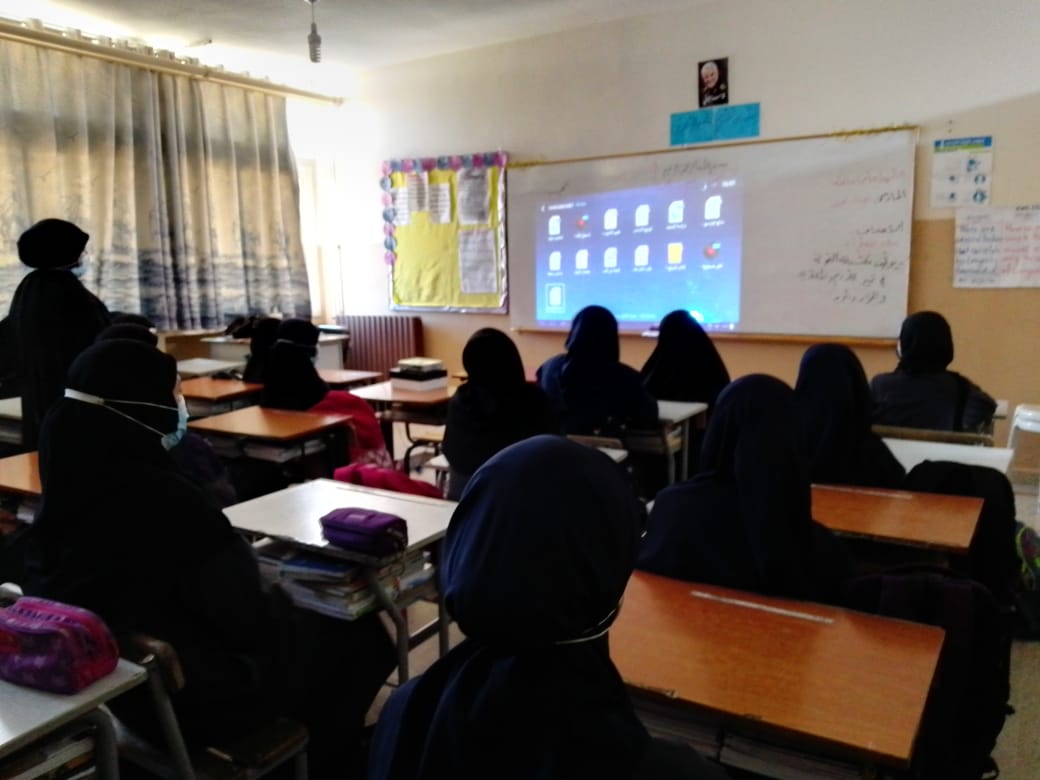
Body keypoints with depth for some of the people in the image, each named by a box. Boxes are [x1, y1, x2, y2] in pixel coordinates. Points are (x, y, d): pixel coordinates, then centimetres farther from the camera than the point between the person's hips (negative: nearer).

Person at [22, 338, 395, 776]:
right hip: (198, 701, -8)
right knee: (362, 637, 11)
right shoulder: (162, 498, -32)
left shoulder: (64, 493, -7)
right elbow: (251, 622, -23)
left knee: (300, 623, 25)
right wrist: (283, 604, -3)